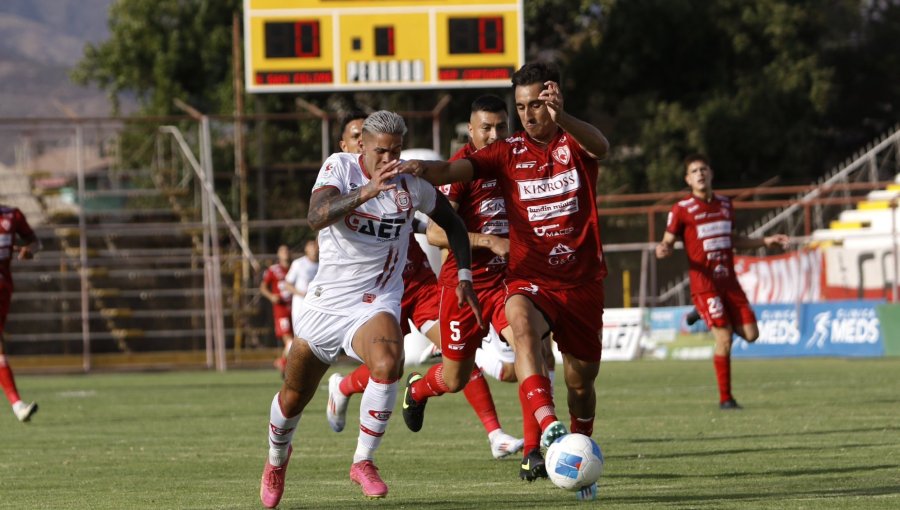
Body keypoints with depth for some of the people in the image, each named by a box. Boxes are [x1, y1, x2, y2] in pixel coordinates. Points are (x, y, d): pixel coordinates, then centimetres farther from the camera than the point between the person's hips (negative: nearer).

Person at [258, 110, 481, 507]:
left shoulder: (412, 183, -2)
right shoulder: (339, 167, -10)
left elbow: (452, 222, 17)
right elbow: (316, 217, -29)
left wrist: (463, 276, 7)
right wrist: (365, 192, -44)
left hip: (376, 303, 0)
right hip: (326, 302, 0)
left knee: (388, 363, -33)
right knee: (293, 399, 12)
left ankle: (363, 461, -15)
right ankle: (277, 459, 46)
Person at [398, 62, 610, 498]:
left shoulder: (576, 144, 1)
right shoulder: (508, 152, 4)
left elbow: (600, 146, -24)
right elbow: (455, 170, -11)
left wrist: (562, 118, -47)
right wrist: (424, 168, -36)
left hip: (582, 282, 1)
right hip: (529, 277, -1)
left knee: (581, 382, 9)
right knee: (522, 323, -36)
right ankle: (544, 426, -52)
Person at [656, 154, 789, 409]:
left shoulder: (724, 204, 12)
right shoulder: (682, 209, -4)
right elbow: (668, 242, -1)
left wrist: (766, 242, 20)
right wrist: (663, 250, -25)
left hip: (728, 281, 5)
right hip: (704, 284, -5)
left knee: (750, 334, -1)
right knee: (724, 338, -13)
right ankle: (725, 398, 0)